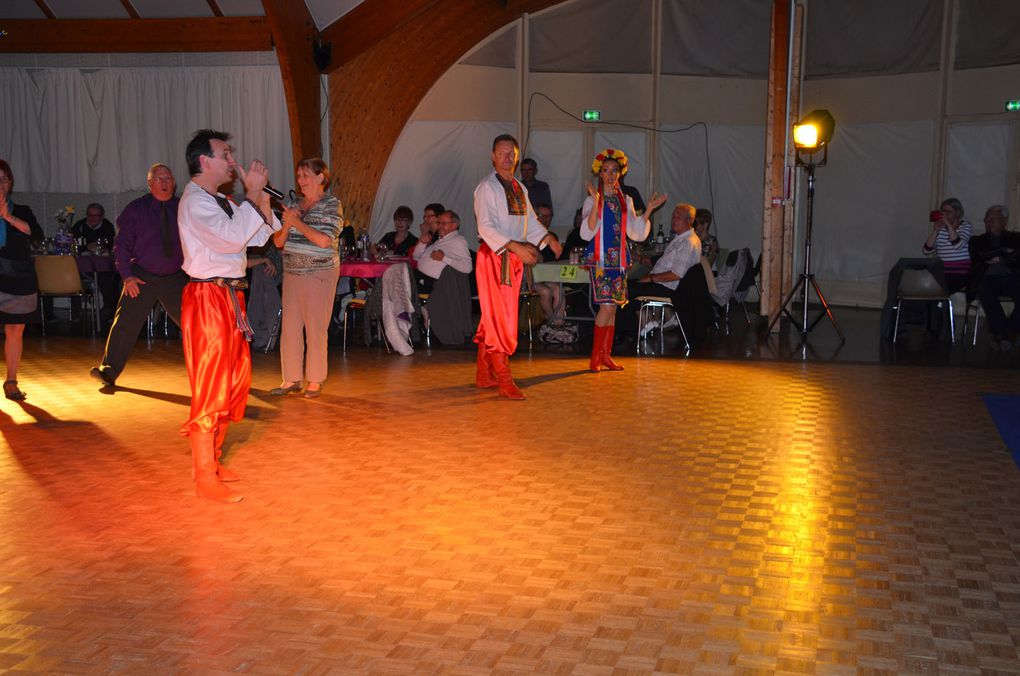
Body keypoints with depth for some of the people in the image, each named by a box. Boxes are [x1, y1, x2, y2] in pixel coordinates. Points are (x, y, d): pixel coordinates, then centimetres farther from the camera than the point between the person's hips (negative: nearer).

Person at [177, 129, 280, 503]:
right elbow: (232, 237, -26)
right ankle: (205, 479, 1)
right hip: (208, 299, -10)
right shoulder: (195, 202, -12)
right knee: (210, 387, -6)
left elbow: (257, 238, 14)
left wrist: (260, 198, 3)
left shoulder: (220, 201, 17)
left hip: (230, 297, 10)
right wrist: (252, 194, -18)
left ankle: (213, 460, 29)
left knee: (235, 381, 16)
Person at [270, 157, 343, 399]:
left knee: (316, 329, -2)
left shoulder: (332, 205, -4)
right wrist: (287, 224, -5)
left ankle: (315, 381, 8)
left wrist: (297, 222, -12)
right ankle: (292, 379, 14)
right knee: (290, 328, 5)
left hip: (319, 274, -6)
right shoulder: (296, 205, 14)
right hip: (292, 273, 6)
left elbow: (324, 240, -18)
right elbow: (278, 241, 14)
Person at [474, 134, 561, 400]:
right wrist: (516, 247, -24)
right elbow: (485, 227, -17)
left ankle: (484, 375, 18)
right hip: (493, 256, -7)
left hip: (514, 258, 8)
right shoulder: (487, 187, -8)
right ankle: (505, 381, -8)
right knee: (499, 318, -9)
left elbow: (531, 221, 23)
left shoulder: (519, 188, 17)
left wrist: (548, 238, 7)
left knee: (492, 318, 11)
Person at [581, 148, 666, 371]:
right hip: (600, 258, -5)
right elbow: (587, 233, -13)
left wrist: (649, 210, 2)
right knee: (607, 305, -14)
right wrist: (596, 203, -22)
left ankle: (606, 356, 13)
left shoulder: (626, 201, 13)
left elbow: (637, 234, 12)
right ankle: (595, 357, -5)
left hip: (619, 259, 5)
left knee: (613, 307, 6)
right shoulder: (592, 200, -2)